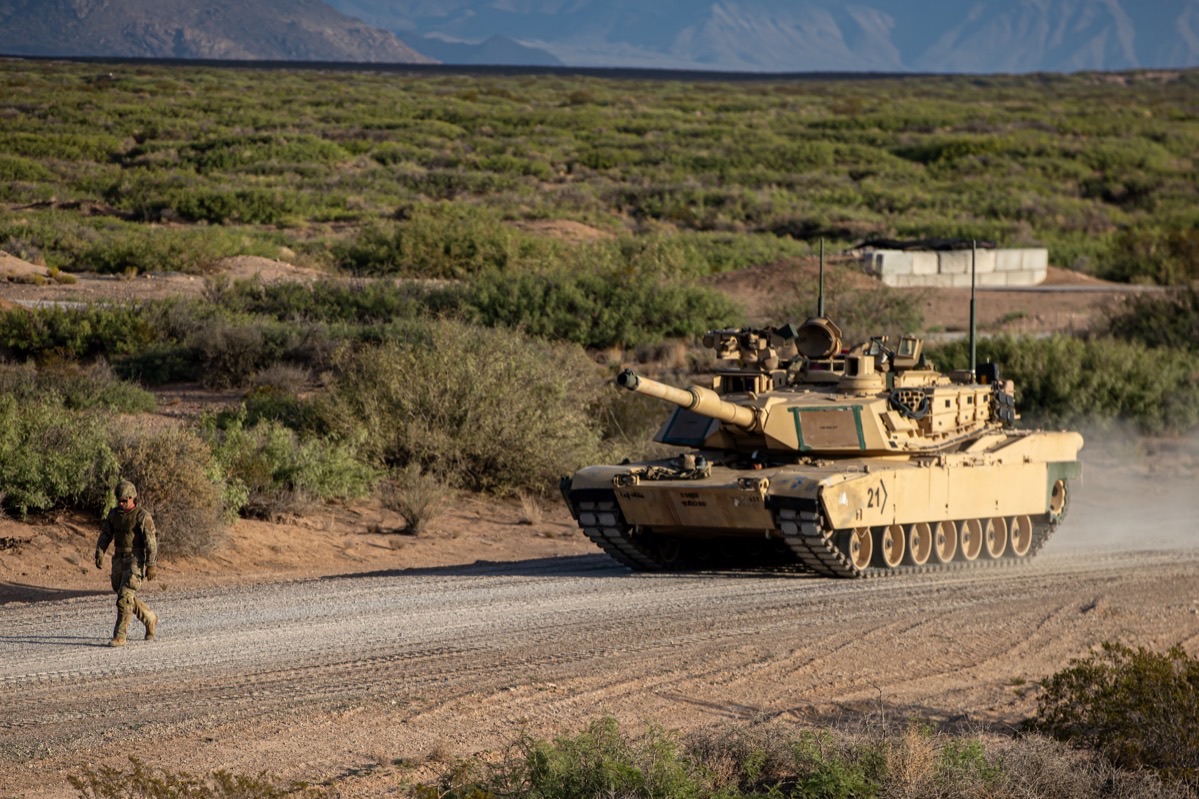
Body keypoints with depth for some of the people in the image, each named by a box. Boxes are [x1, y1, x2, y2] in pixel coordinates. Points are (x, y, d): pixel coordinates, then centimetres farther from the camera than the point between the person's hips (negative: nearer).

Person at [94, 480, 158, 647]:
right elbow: (105, 536, 6)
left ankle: (119, 637, -12)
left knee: (125, 597, -15)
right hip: (119, 561, 7)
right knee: (127, 598, 14)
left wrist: (152, 564, -20)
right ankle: (150, 620, 38)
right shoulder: (114, 514, 6)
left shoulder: (143, 516, -12)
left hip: (136, 561, -7)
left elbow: (151, 541, -15)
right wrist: (99, 554, -8)